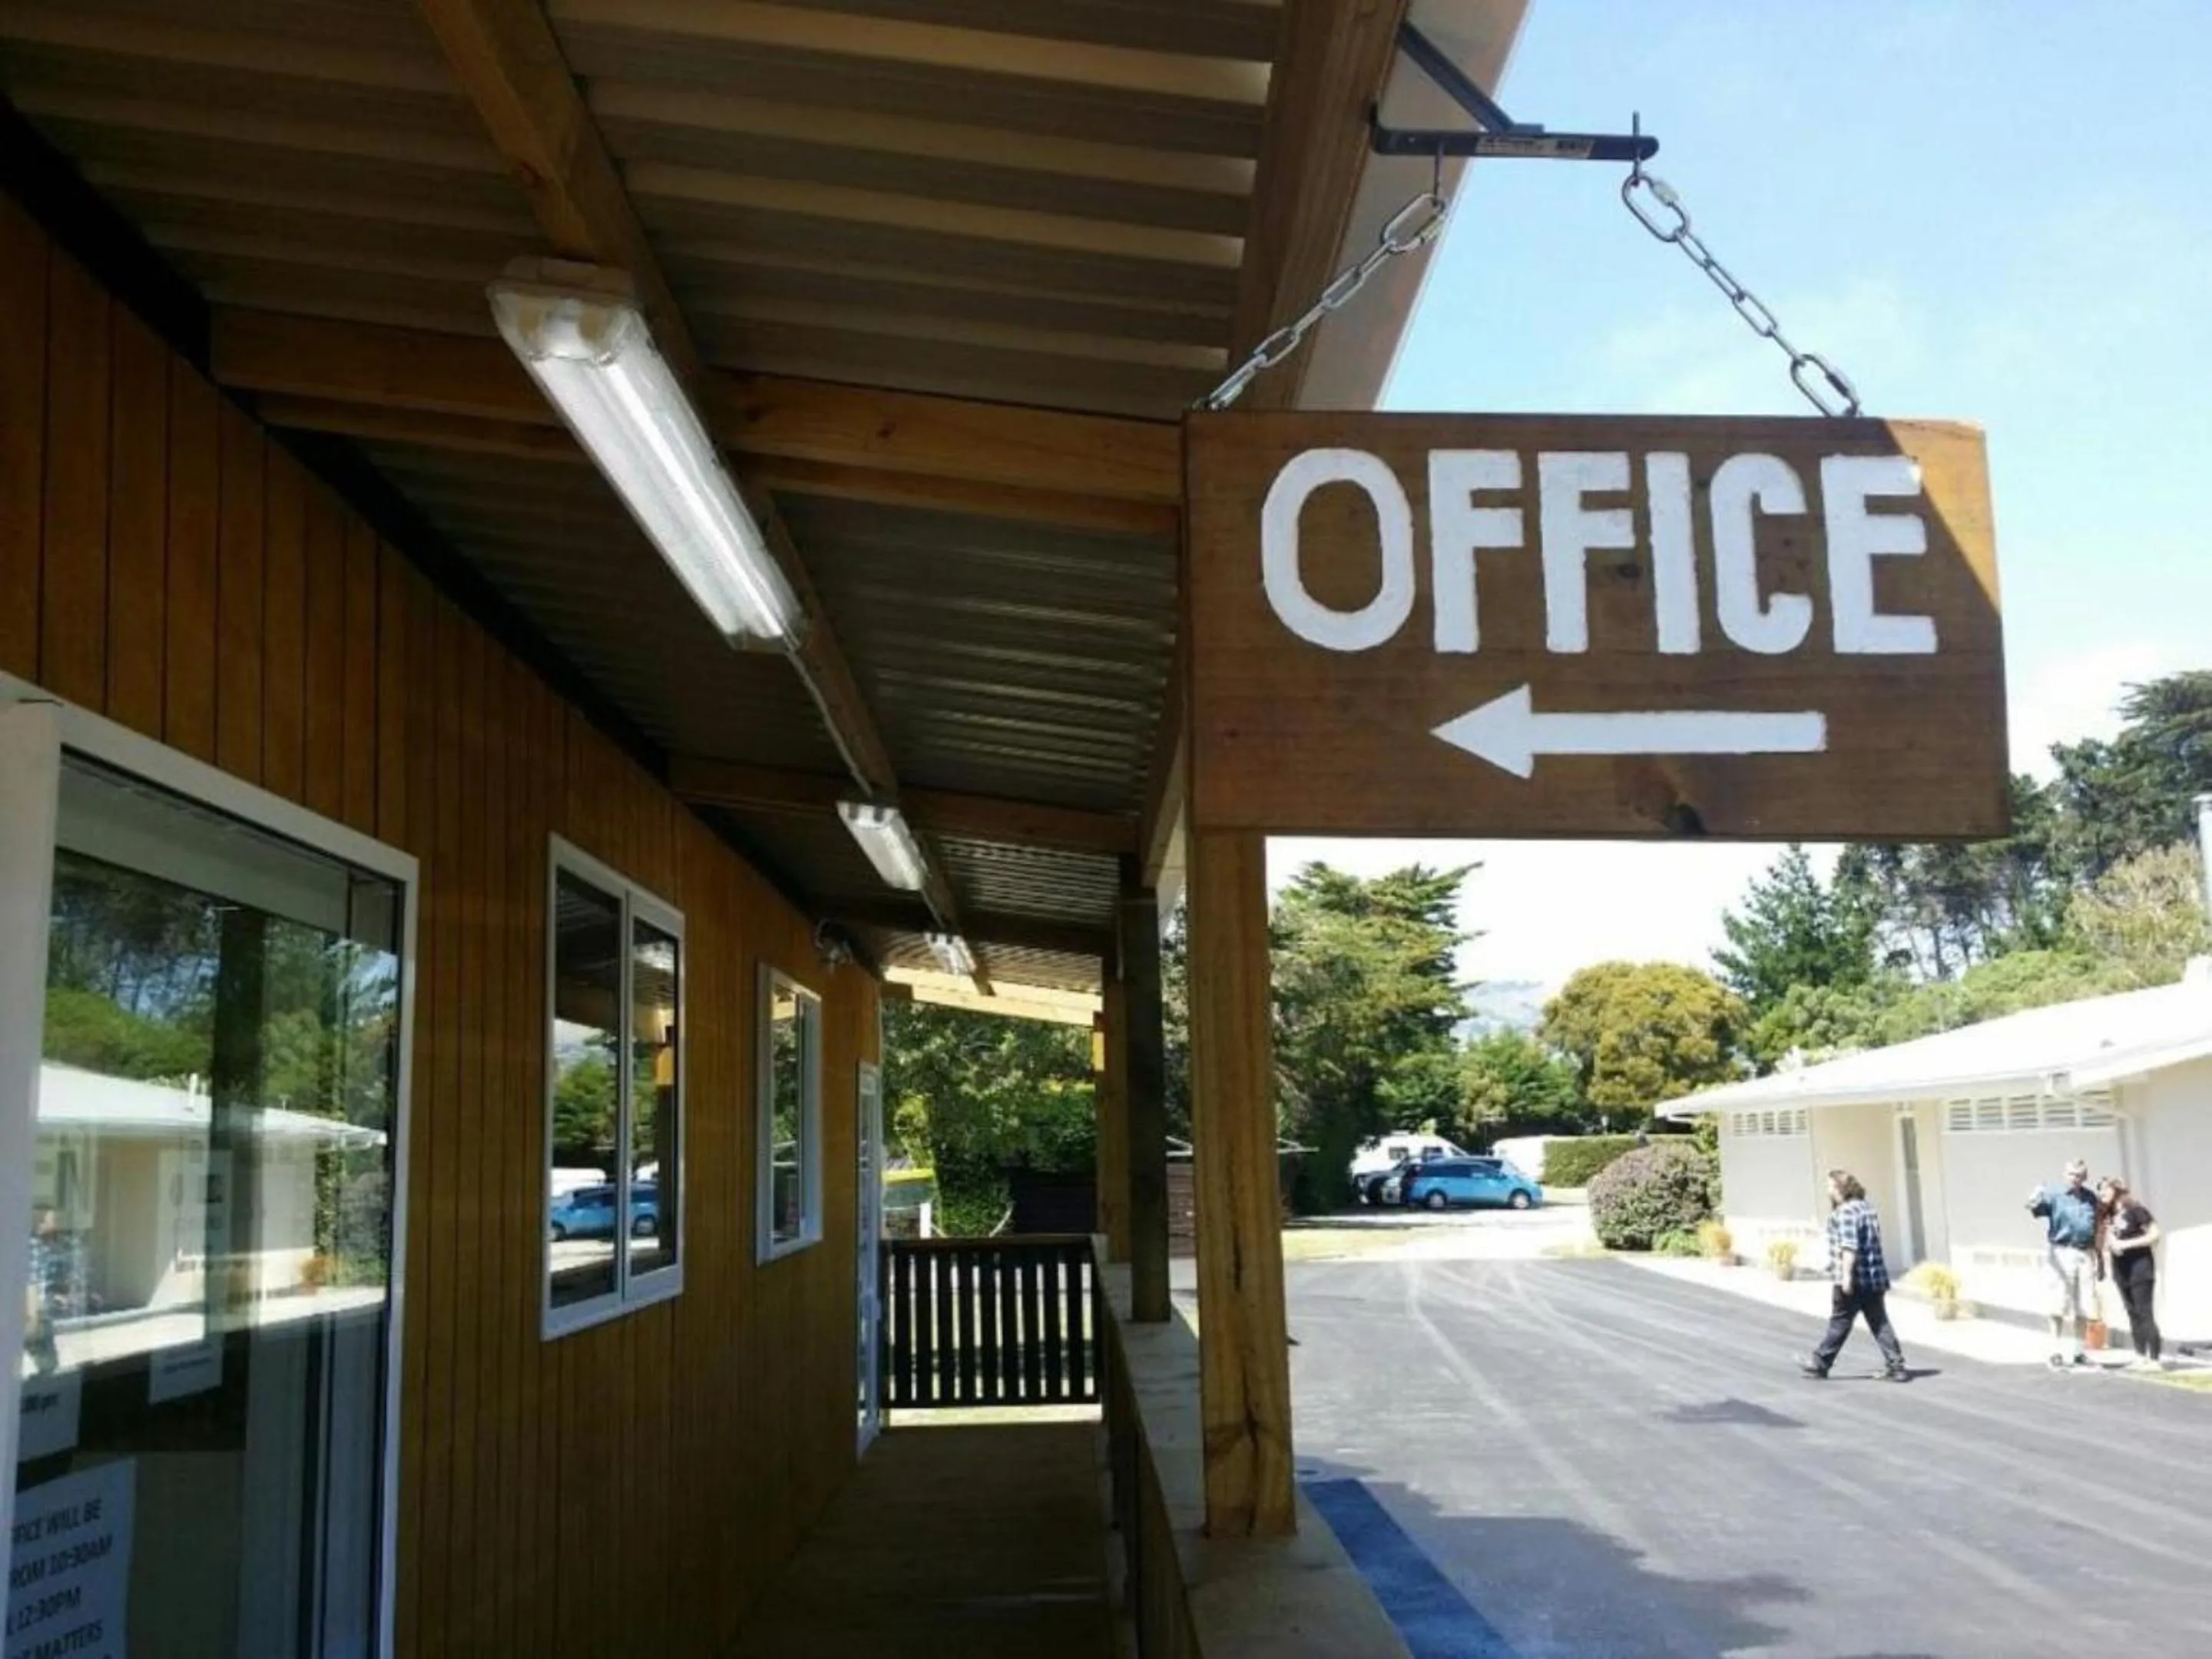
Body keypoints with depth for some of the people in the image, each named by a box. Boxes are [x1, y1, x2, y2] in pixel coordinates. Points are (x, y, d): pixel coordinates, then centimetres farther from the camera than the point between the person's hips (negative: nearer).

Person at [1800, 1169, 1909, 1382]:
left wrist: (1847, 1274, -25)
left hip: (1854, 1281, -8)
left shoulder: (1846, 1211, -13)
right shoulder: (1867, 1208, 17)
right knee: (1880, 1323, 7)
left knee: (1839, 1324, 2)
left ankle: (1820, 1364, 13)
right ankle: (1896, 1366, 1)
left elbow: (1849, 1247, -22)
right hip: (1876, 1279, 8)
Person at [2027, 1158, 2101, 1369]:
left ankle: (2079, 1352, 17)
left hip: (2085, 1255, 4)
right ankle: (2056, 1353, 1)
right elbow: (2037, 1207, -25)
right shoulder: (2055, 1195, -5)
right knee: (2059, 1306, -4)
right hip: (2062, 1254, -4)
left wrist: (2098, 1256, 16)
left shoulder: (2091, 1198, 11)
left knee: (2084, 1308, 7)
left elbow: (2095, 1229, 20)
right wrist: (2033, 1202, -49)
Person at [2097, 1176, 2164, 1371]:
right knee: (2133, 1314, 9)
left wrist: (2126, 1244, -19)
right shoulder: (2107, 1215, 10)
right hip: (2121, 1270, 7)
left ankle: (2156, 1359, -7)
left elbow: (2155, 1234, -14)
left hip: (2139, 1268, -7)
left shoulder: (2134, 1210, -11)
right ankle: (2141, 1357, 12)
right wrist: (2107, 1251, -3)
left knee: (2145, 1314, -8)